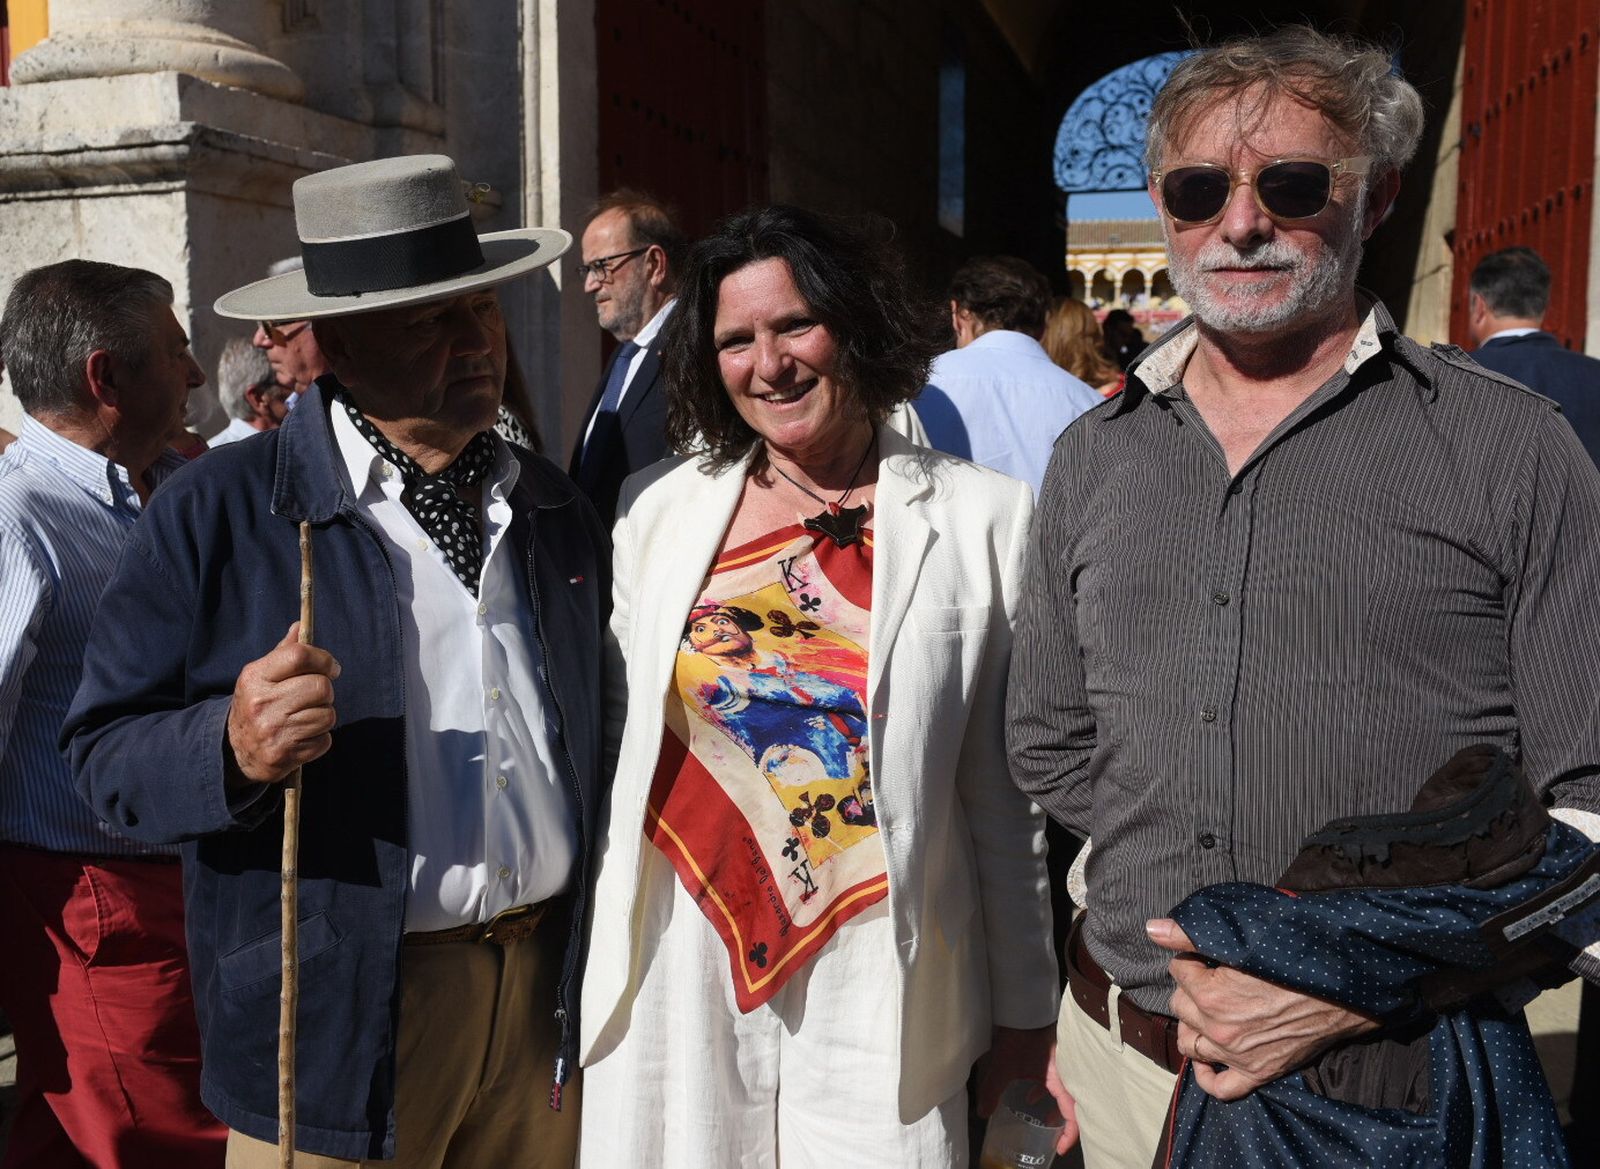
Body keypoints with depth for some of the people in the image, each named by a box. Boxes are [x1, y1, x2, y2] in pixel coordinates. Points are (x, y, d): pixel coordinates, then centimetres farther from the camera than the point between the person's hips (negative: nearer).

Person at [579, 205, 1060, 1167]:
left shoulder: (983, 519, -5)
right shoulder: (658, 508, 1)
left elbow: (1004, 795, -1)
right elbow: (614, 739, 9)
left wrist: (1025, 1011, 5)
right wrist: (591, 968, 9)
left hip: (878, 985, -2)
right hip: (672, 981, 2)